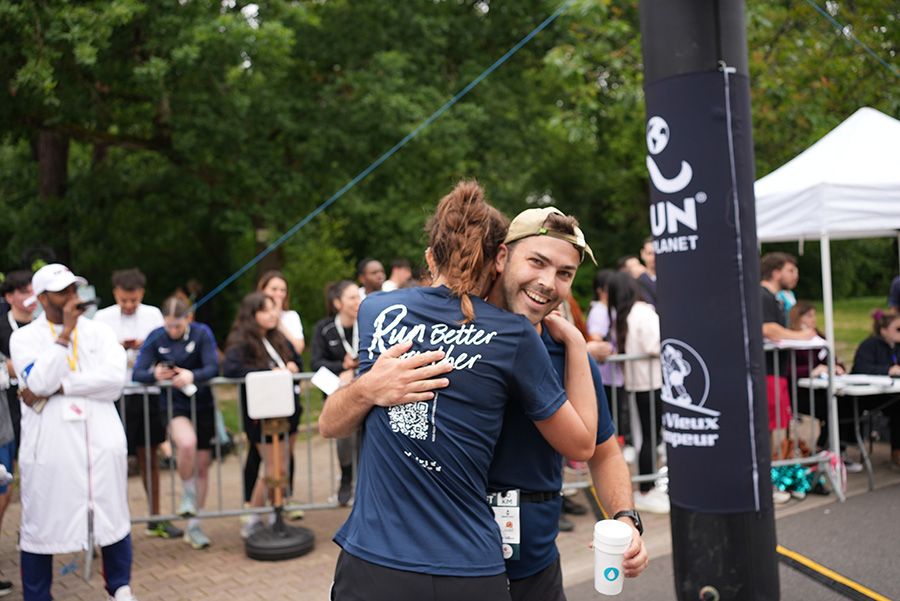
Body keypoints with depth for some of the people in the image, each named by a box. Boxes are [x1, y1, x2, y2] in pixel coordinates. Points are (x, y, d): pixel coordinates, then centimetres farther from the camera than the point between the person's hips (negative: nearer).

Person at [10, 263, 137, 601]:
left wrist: (57, 388, -13)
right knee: (41, 525, 4)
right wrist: (65, 333, -11)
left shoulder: (99, 331, 8)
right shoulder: (24, 338, 3)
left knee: (113, 518, 9)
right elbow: (40, 382, -14)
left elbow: (116, 378, -8)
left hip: (101, 441, 2)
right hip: (49, 445, -2)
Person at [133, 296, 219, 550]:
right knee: (187, 443, -32)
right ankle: (188, 494, -3)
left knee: (202, 464, 6)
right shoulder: (156, 337, -7)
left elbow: (213, 368, -16)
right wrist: (155, 374, -33)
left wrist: (192, 376, -36)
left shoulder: (202, 333, -8)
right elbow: (138, 373, -11)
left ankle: (193, 526, 22)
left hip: (202, 404, 2)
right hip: (174, 405, -1)